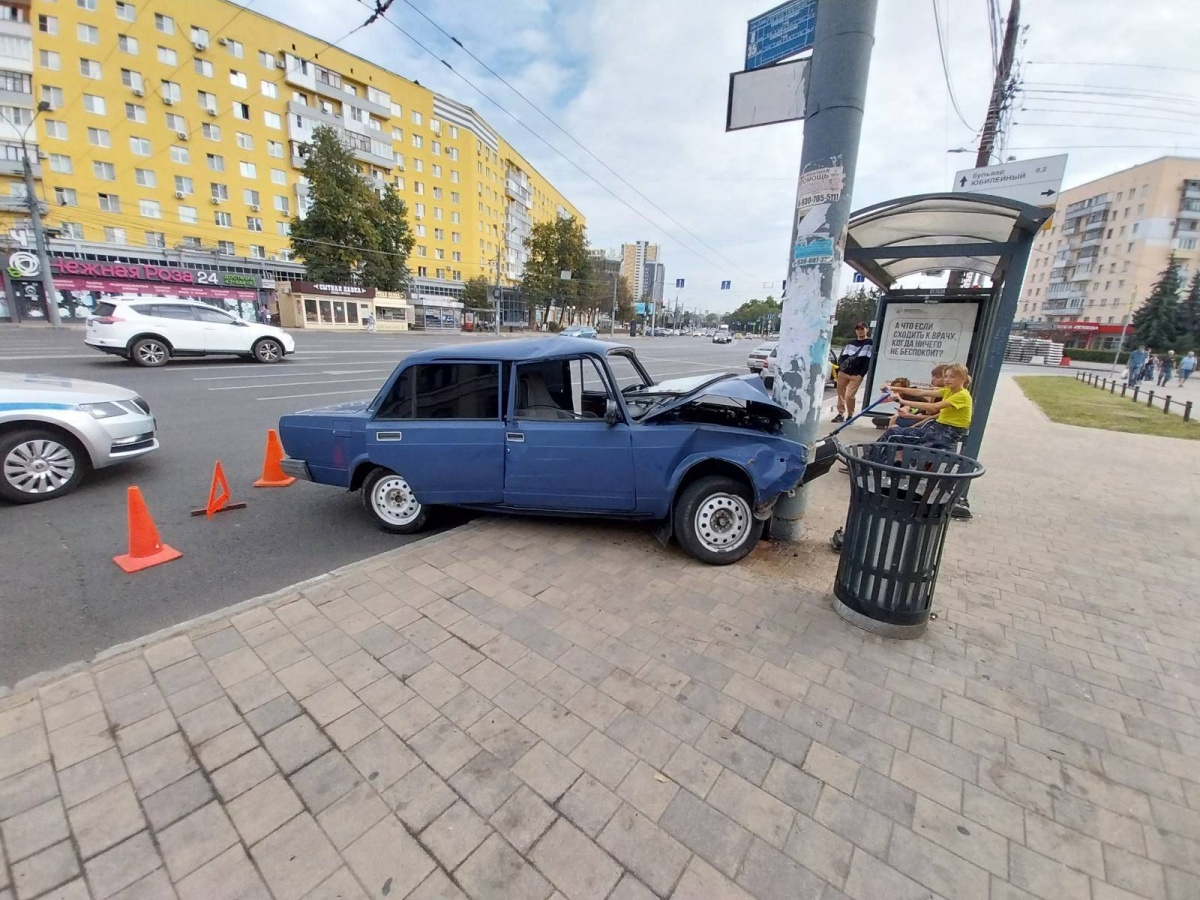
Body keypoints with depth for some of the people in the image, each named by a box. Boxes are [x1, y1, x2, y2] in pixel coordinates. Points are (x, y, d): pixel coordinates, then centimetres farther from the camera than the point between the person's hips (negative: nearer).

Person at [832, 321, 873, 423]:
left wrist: (861, 374, -14)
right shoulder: (850, 343, 17)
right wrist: (841, 366, -7)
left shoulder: (870, 343, 3)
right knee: (840, 394, 7)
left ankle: (850, 416, 5)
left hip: (856, 375, -5)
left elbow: (869, 360, -5)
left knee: (850, 396, -12)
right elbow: (842, 357, 16)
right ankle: (841, 414, 19)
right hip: (843, 373, 5)